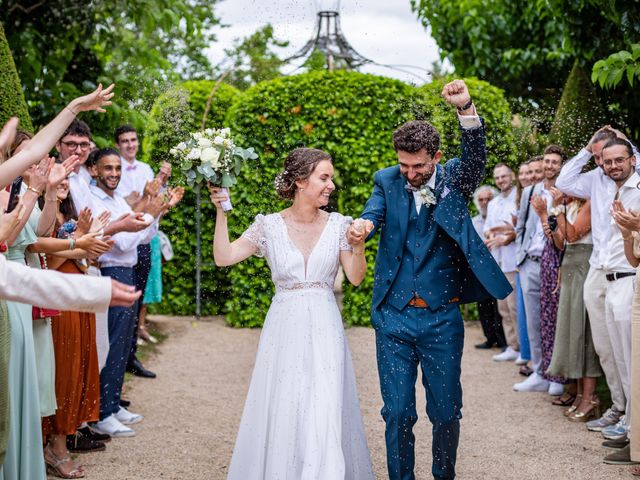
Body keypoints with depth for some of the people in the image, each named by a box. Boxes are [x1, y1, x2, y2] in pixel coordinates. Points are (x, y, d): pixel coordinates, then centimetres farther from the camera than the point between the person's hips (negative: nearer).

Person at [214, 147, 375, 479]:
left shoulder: (338, 225, 2)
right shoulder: (269, 225, -1)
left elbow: (355, 278, 0)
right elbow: (223, 257, -7)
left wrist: (359, 243, -16)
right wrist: (221, 212, -13)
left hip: (324, 330, 0)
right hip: (284, 330, 0)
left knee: (325, 413, -5)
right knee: (281, 412, 5)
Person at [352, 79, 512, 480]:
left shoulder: (453, 179, -1)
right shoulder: (388, 181, 2)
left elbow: (475, 157, -20)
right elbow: (374, 213, -14)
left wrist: (467, 109, -38)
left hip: (443, 318, 0)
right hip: (393, 317, 1)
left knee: (447, 411, 9)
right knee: (398, 412, 5)